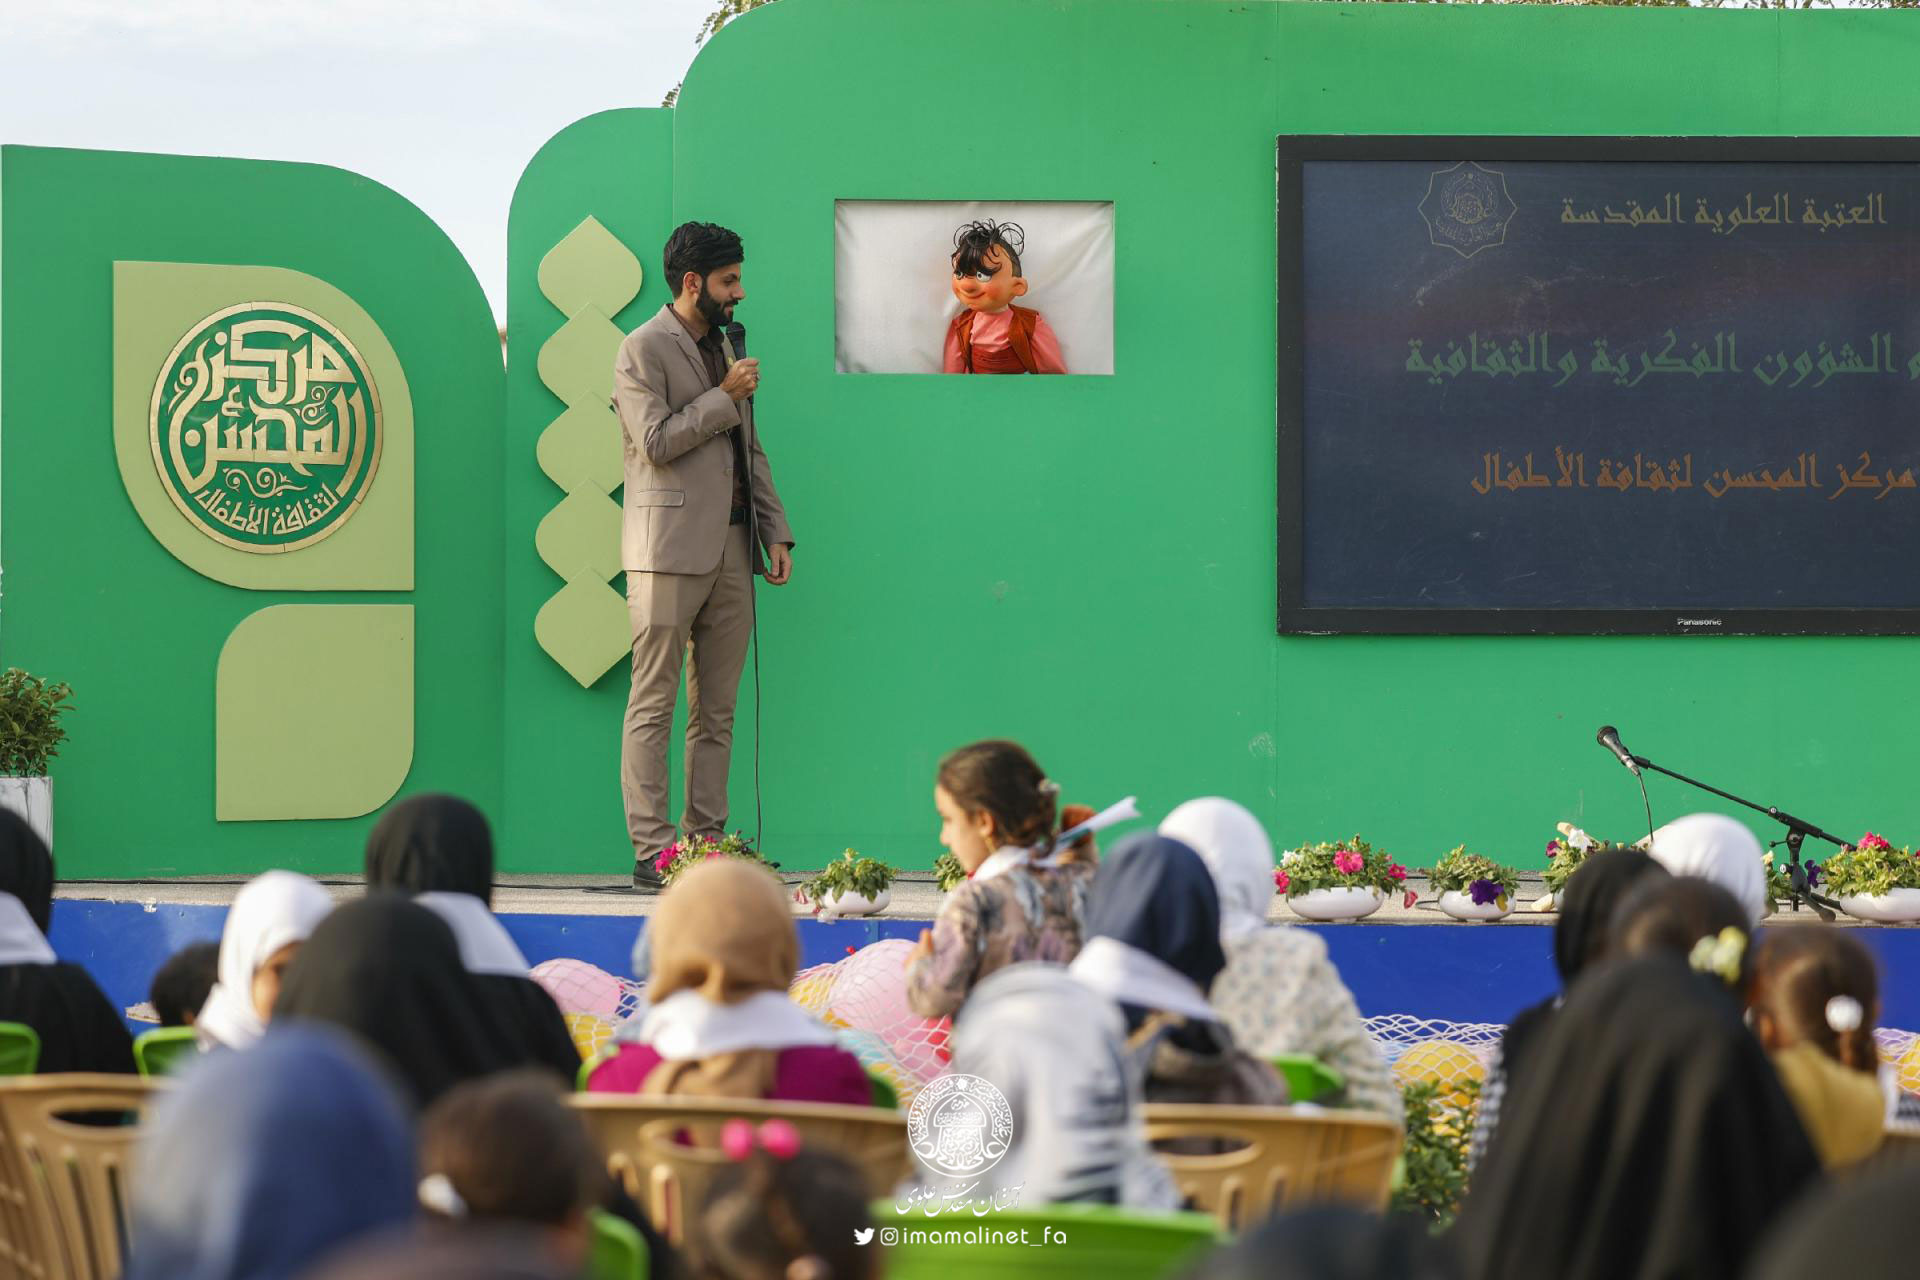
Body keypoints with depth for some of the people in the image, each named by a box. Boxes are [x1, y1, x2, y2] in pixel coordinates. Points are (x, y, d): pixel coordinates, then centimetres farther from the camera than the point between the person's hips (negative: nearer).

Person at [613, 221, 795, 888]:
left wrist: (776, 534, 14)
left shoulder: (724, 347, 20)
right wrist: (725, 397, -7)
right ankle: (651, 851, -8)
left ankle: (706, 842, 8)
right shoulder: (643, 350, -3)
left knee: (718, 710, 6)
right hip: (669, 549, -8)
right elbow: (657, 441, -14)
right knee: (654, 703, -6)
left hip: (731, 550, 8)